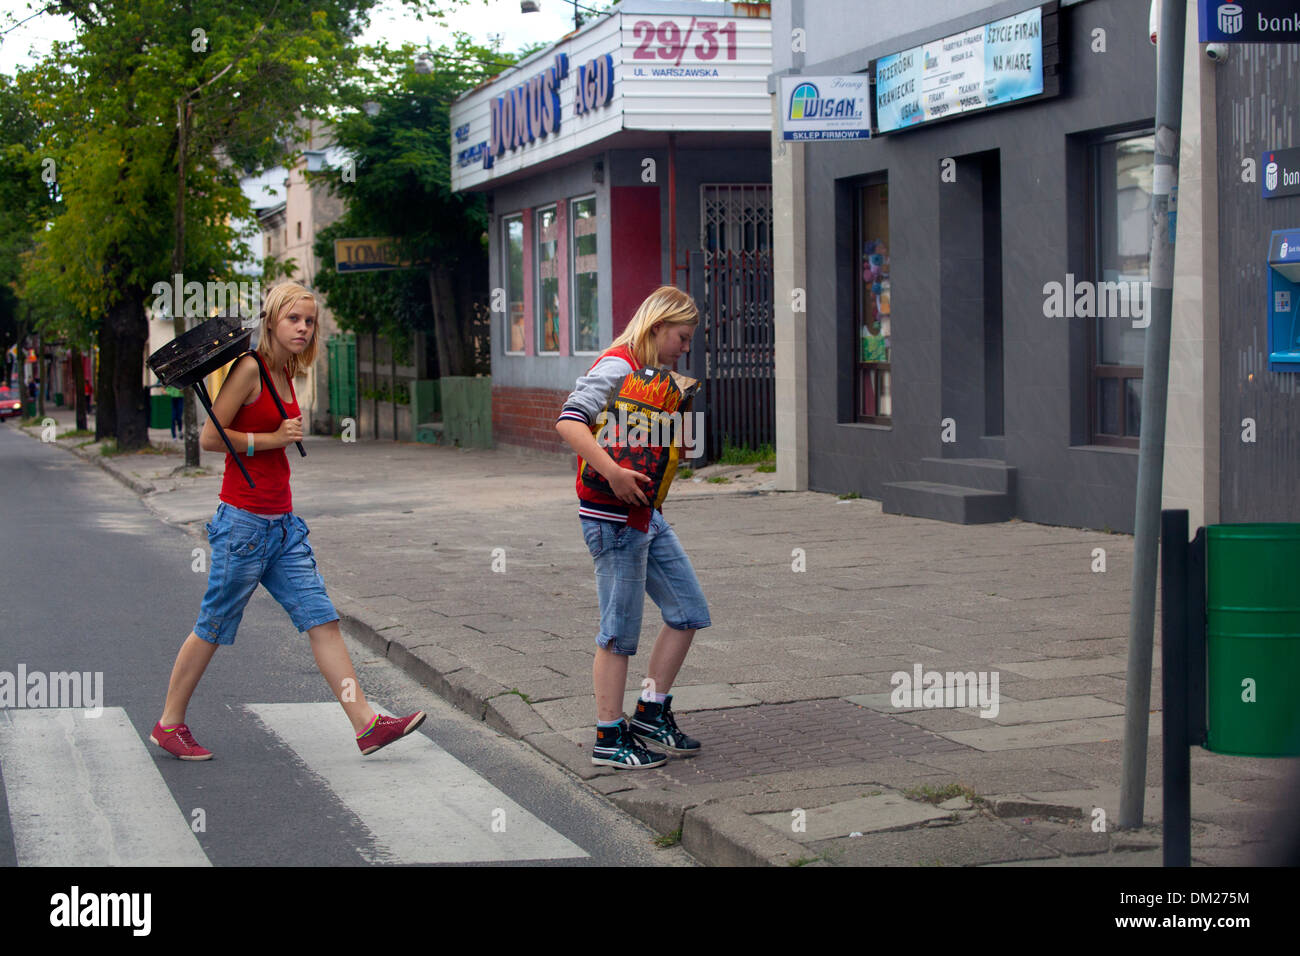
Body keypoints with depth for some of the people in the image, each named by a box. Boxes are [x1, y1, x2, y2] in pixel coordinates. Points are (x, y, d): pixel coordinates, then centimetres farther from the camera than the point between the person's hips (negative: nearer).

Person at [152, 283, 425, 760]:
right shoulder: (249, 368, -13)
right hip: (243, 521, -8)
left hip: (282, 523, 8)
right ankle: (168, 725, 19)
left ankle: (366, 724, 0)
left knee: (321, 619, 2)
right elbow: (209, 438, -16)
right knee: (214, 627, 3)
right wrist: (272, 439, -14)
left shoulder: (286, 374, 11)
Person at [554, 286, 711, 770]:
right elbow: (568, 421, -26)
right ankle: (610, 739, 8)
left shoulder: (648, 373, 15)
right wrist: (614, 473, -32)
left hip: (647, 514, 10)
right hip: (613, 517, -10)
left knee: (688, 612, 11)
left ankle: (651, 712, 21)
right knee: (620, 633, -2)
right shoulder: (617, 367, -14)